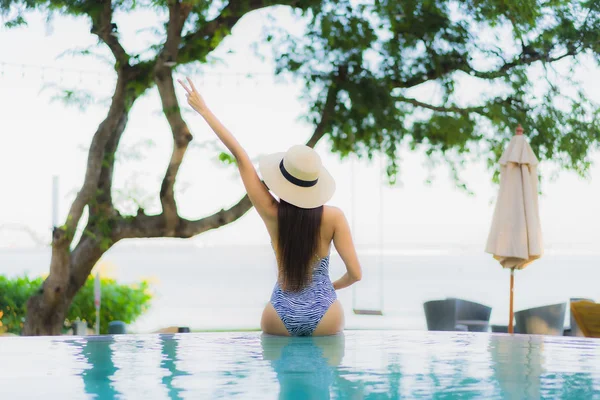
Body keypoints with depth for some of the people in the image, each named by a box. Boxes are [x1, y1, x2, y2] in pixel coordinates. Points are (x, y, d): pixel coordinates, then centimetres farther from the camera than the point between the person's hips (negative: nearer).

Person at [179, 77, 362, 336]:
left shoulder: (272, 214, -10)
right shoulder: (333, 217, -13)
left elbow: (240, 155, -7)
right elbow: (355, 274, -11)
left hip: (281, 319, 1)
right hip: (326, 319, -1)